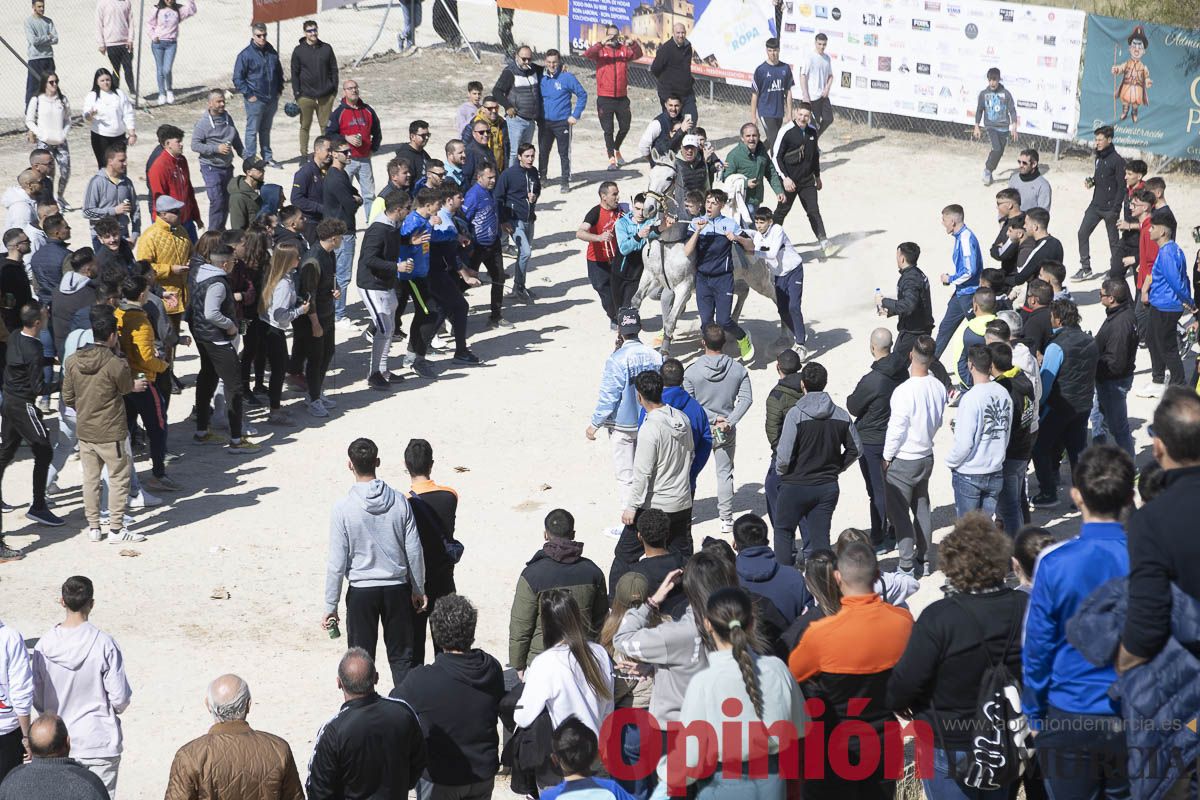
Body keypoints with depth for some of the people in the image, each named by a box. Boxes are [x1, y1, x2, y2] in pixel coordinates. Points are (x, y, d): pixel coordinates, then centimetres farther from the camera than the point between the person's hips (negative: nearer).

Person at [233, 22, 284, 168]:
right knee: (252, 130, 0)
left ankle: (267, 157, 26)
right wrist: (249, 95, -13)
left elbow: (279, 72, 21)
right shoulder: (246, 55, -10)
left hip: (271, 99, 6)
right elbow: (237, 78, -9)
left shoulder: (271, 52, 7)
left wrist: (279, 90, 12)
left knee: (266, 130, 17)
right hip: (255, 100, -6)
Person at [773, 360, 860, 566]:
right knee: (820, 536, 10)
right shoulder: (841, 415, -2)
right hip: (828, 487, 4)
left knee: (783, 531, 14)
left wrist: (781, 472, 2)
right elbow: (856, 448, 7)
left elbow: (784, 456, -19)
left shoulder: (795, 414, -17)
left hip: (795, 485, -4)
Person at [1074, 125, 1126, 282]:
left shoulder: (1117, 160, -13)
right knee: (1083, 233, 1)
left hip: (1109, 207, -7)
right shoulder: (1099, 157, 10)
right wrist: (1091, 181, 0)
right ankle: (1085, 268, 8)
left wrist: (1115, 209, -19)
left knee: (1113, 240, 4)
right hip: (1095, 205, 7)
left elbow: (1121, 187, -14)